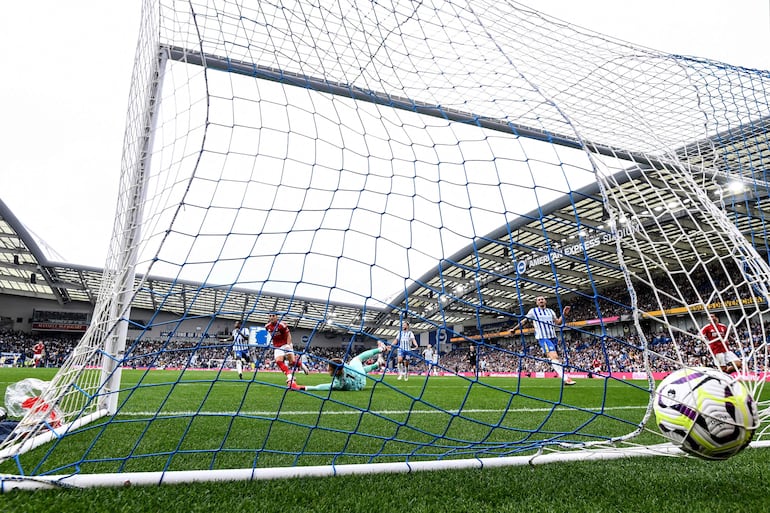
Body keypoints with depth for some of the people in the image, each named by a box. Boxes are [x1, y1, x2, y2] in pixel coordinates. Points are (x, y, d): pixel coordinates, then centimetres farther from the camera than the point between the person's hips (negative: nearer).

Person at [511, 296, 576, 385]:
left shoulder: (550, 311, 19)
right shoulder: (533, 311, 7)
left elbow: (558, 322, 13)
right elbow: (524, 321, 16)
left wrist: (563, 315, -3)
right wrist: (514, 328, 18)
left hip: (553, 337, 6)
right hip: (543, 338, -5)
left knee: (556, 358, 4)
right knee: (554, 356, -21)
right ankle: (565, 378, -30)